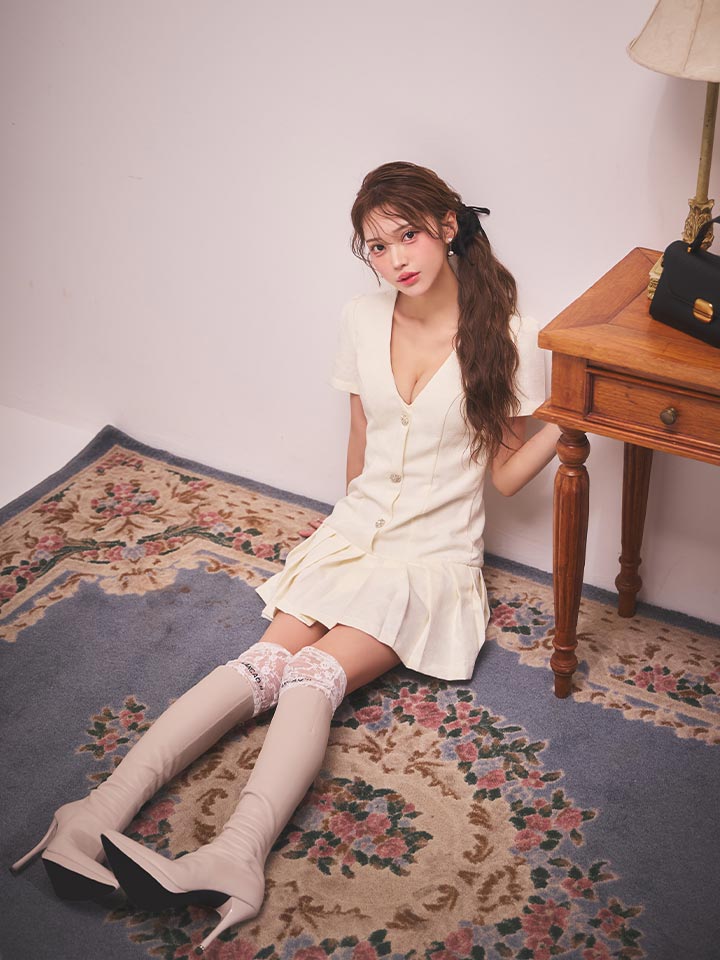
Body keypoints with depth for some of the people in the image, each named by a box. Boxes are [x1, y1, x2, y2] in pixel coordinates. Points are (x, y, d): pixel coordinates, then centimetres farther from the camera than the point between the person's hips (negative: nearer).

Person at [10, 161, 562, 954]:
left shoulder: (504, 340, -7)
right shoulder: (362, 322, 4)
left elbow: (504, 474, -2)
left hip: (433, 560, -3)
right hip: (354, 533, 3)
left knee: (314, 674, -28)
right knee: (266, 662, -21)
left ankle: (230, 860, -44)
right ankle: (102, 811, -33)